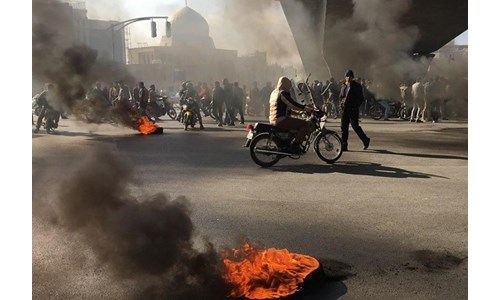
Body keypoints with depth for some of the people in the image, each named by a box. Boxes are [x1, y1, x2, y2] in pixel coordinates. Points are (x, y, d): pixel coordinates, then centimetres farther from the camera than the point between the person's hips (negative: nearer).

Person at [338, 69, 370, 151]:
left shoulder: (357, 86, -2)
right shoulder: (343, 86, 13)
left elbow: (361, 98, -3)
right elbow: (340, 96, 24)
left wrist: (356, 106, -13)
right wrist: (342, 103, 7)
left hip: (353, 110, -5)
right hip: (344, 109, 5)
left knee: (355, 126, -7)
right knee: (343, 127, 2)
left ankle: (365, 140, 15)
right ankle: (344, 146, 6)